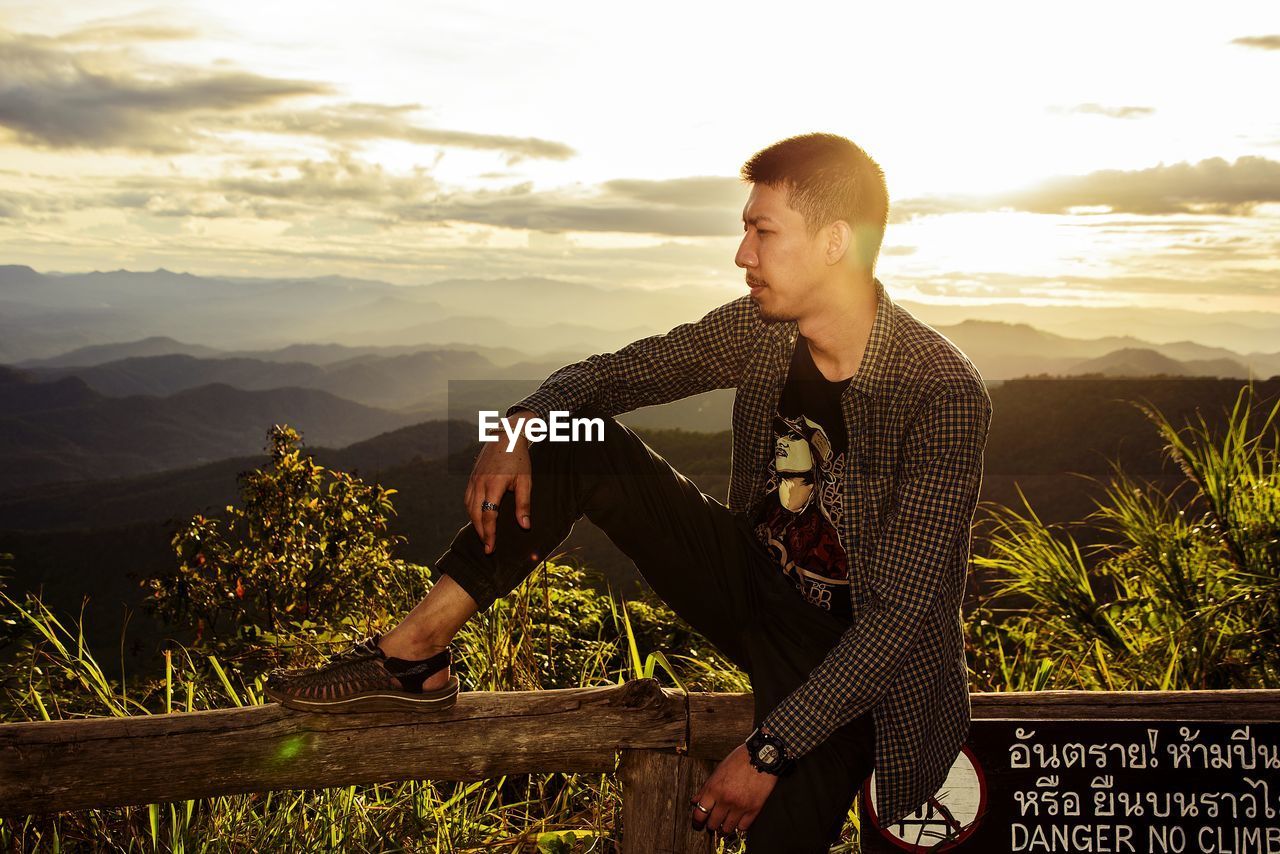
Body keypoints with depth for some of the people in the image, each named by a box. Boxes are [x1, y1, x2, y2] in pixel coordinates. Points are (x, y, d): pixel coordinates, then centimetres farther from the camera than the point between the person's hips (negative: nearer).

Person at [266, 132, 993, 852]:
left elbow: (902, 610, -27)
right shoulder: (757, 329, -7)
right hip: (751, 584, 5)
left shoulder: (944, 395, -26)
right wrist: (522, 430, -17)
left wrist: (770, 751, -29)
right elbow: (609, 374, 5)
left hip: (847, 658, -5)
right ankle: (417, 655, -8)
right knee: (581, 445, -10)